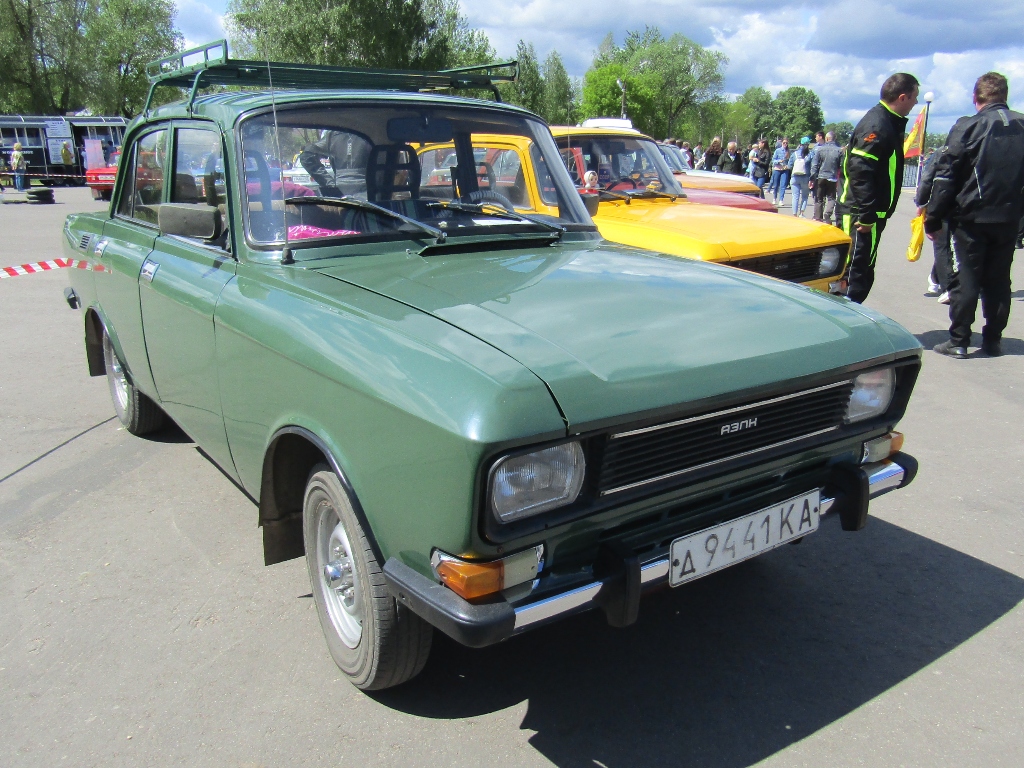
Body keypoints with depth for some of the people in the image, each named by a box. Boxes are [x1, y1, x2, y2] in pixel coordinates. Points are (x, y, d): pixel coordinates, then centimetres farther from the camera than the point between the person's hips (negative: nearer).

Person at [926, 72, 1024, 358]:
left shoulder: (968, 127, -8)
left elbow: (946, 177, -10)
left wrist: (933, 219, -6)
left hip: (972, 218, -4)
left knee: (965, 280, 1)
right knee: (998, 281, 11)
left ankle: (958, 341, 2)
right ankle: (993, 340, 17)